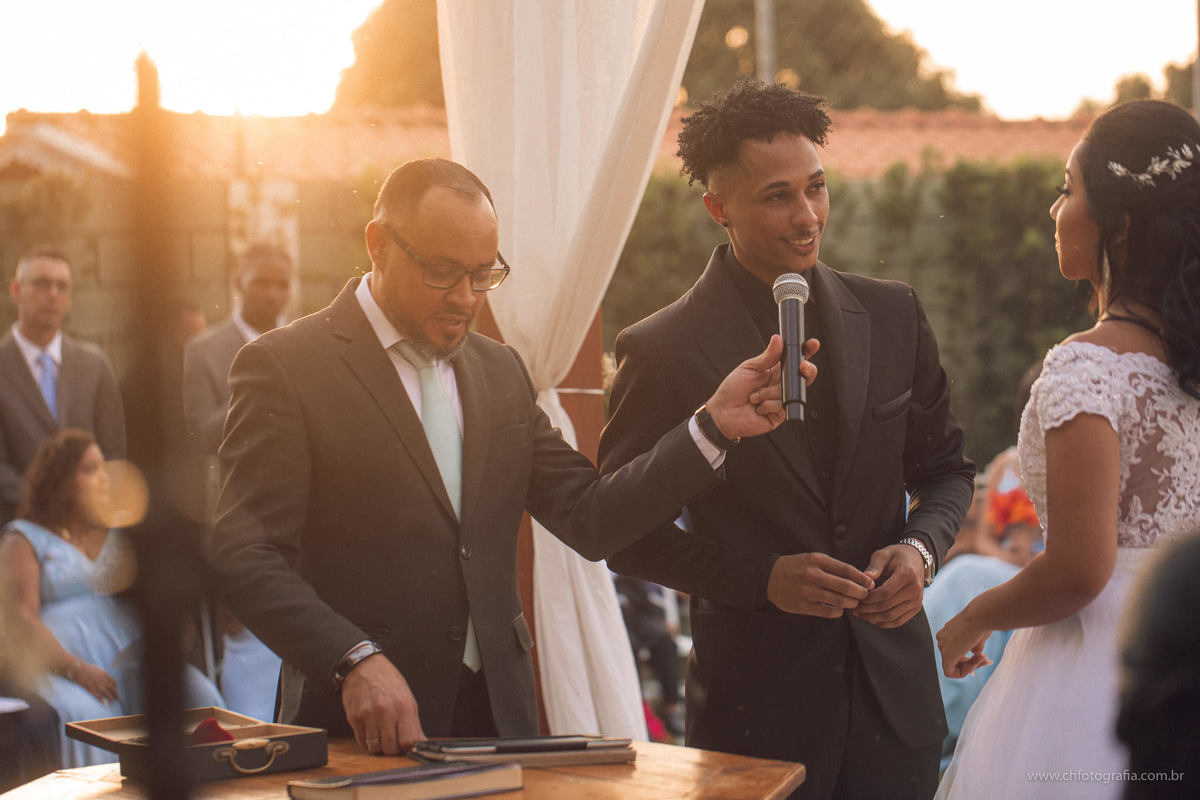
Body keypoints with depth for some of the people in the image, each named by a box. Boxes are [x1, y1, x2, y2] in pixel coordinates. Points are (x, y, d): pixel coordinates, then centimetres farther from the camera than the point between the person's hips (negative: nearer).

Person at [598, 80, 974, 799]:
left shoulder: (893, 316, 3)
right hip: (758, 704, -3)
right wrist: (762, 578, -14)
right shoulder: (662, 352, -9)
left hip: (895, 691, 4)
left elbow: (945, 470, 13)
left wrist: (919, 548, -7)